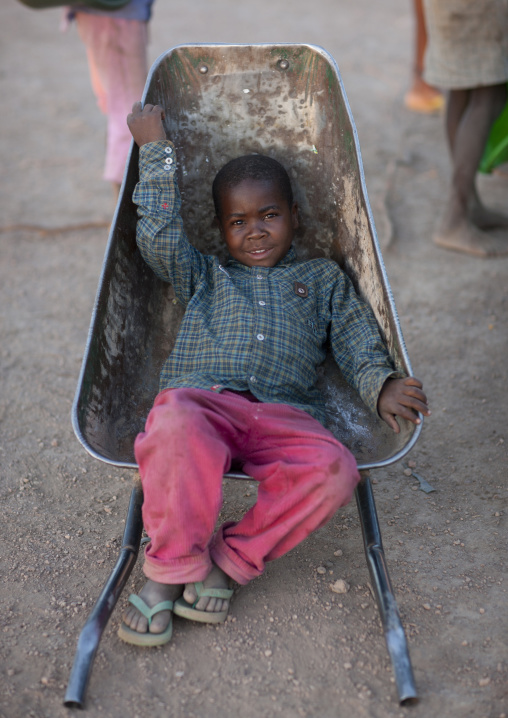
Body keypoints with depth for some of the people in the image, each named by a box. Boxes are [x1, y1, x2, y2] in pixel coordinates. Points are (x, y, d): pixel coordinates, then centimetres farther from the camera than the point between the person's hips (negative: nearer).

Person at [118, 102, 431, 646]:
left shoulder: (322, 278, 30)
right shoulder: (204, 276, 30)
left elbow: (357, 340, 19)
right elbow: (159, 237, 14)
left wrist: (381, 386, -3)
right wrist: (156, 150, 20)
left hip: (284, 413, 1)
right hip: (200, 397, -1)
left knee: (334, 469, -32)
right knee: (176, 427, -39)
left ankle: (230, 561, -16)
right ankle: (171, 569, -19)